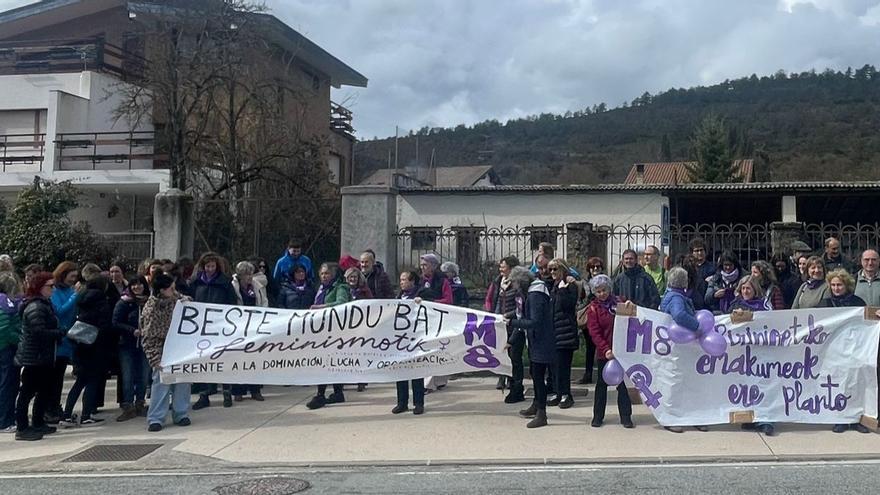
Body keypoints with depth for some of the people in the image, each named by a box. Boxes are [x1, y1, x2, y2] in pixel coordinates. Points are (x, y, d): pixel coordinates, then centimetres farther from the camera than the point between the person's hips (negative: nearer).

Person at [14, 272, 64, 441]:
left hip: (43, 357, 10)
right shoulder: (35, 307, -17)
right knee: (28, 392, -3)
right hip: (33, 357, -10)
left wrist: (60, 333, 4)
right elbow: (40, 332, -25)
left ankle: (38, 423, 27)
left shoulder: (44, 304, 15)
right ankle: (22, 428, 4)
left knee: (46, 390, 16)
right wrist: (62, 332, -18)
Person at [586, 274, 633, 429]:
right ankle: (598, 416, 18)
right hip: (604, 352, -1)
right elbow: (595, 333, -9)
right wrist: (606, 350, -20)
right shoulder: (593, 308, -2)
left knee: (623, 383, 5)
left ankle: (626, 416, 12)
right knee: (602, 383, 8)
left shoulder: (617, 303, 5)